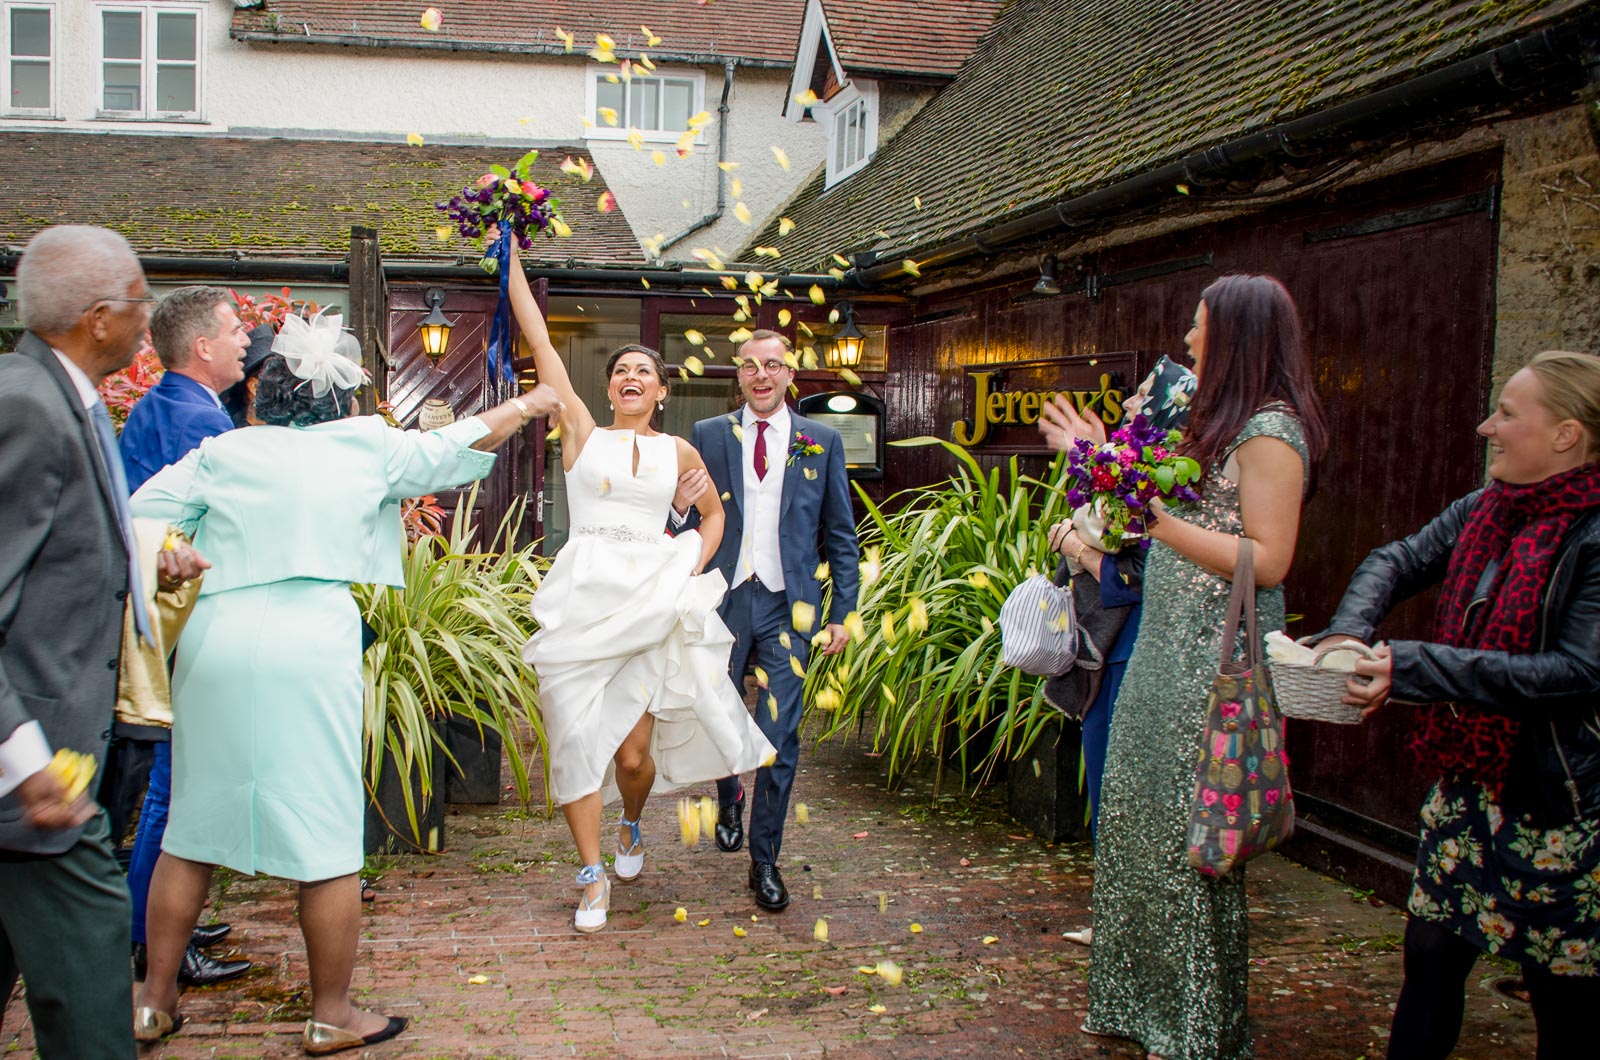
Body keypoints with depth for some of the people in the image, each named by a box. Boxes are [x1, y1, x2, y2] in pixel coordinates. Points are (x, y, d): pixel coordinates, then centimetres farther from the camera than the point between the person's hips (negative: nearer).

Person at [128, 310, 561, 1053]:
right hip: (309, 647, -3)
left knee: (192, 826, 16)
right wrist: (526, 406, 34)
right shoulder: (367, 446, 7)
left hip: (215, 638, 3)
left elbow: (143, 517, 6)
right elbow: (455, 445, 20)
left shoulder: (224, 452, 11)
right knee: (325, 837, 5)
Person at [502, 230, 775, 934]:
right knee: (577, 739, -4)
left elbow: (713, 514, 26)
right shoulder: (582, 433, 8)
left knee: (634, 752, -1)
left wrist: (694, 567, 8)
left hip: (652, 606, 1)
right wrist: (511, 253, 2)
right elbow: (540, 343, 4)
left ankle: (631, 829, 33)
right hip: (583, 603, 0)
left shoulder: (678, 451, 12)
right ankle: (594, 876, 10)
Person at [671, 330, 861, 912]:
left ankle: (764, 860, 11)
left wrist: (842, 612, 2)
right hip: (722, 600, 2)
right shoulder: (708, 436, 7)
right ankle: (729, 801, 46)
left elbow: (840, 534, 7)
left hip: (787, 606, -1)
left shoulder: (823, 442, 5)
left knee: (779, 738, -3)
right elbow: (690, 524, 9)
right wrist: (680, 506, -15)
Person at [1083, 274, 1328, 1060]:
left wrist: (1162, 521, -23)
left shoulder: (1270, 429, -14)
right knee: (1143, 820, 14)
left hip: (1215, 662, -10)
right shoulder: (1222, 424, 15)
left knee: (1192, 837, 1)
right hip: (1169, 650, 10)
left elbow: (1267, 560, -21)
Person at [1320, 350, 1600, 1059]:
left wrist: (1412, 668, -27)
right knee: (1431, 958, 13)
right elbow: (1397, 562, 15)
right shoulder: (1484, 510, 5)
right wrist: (1349, 632, -7)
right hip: (1468, 780, 7)